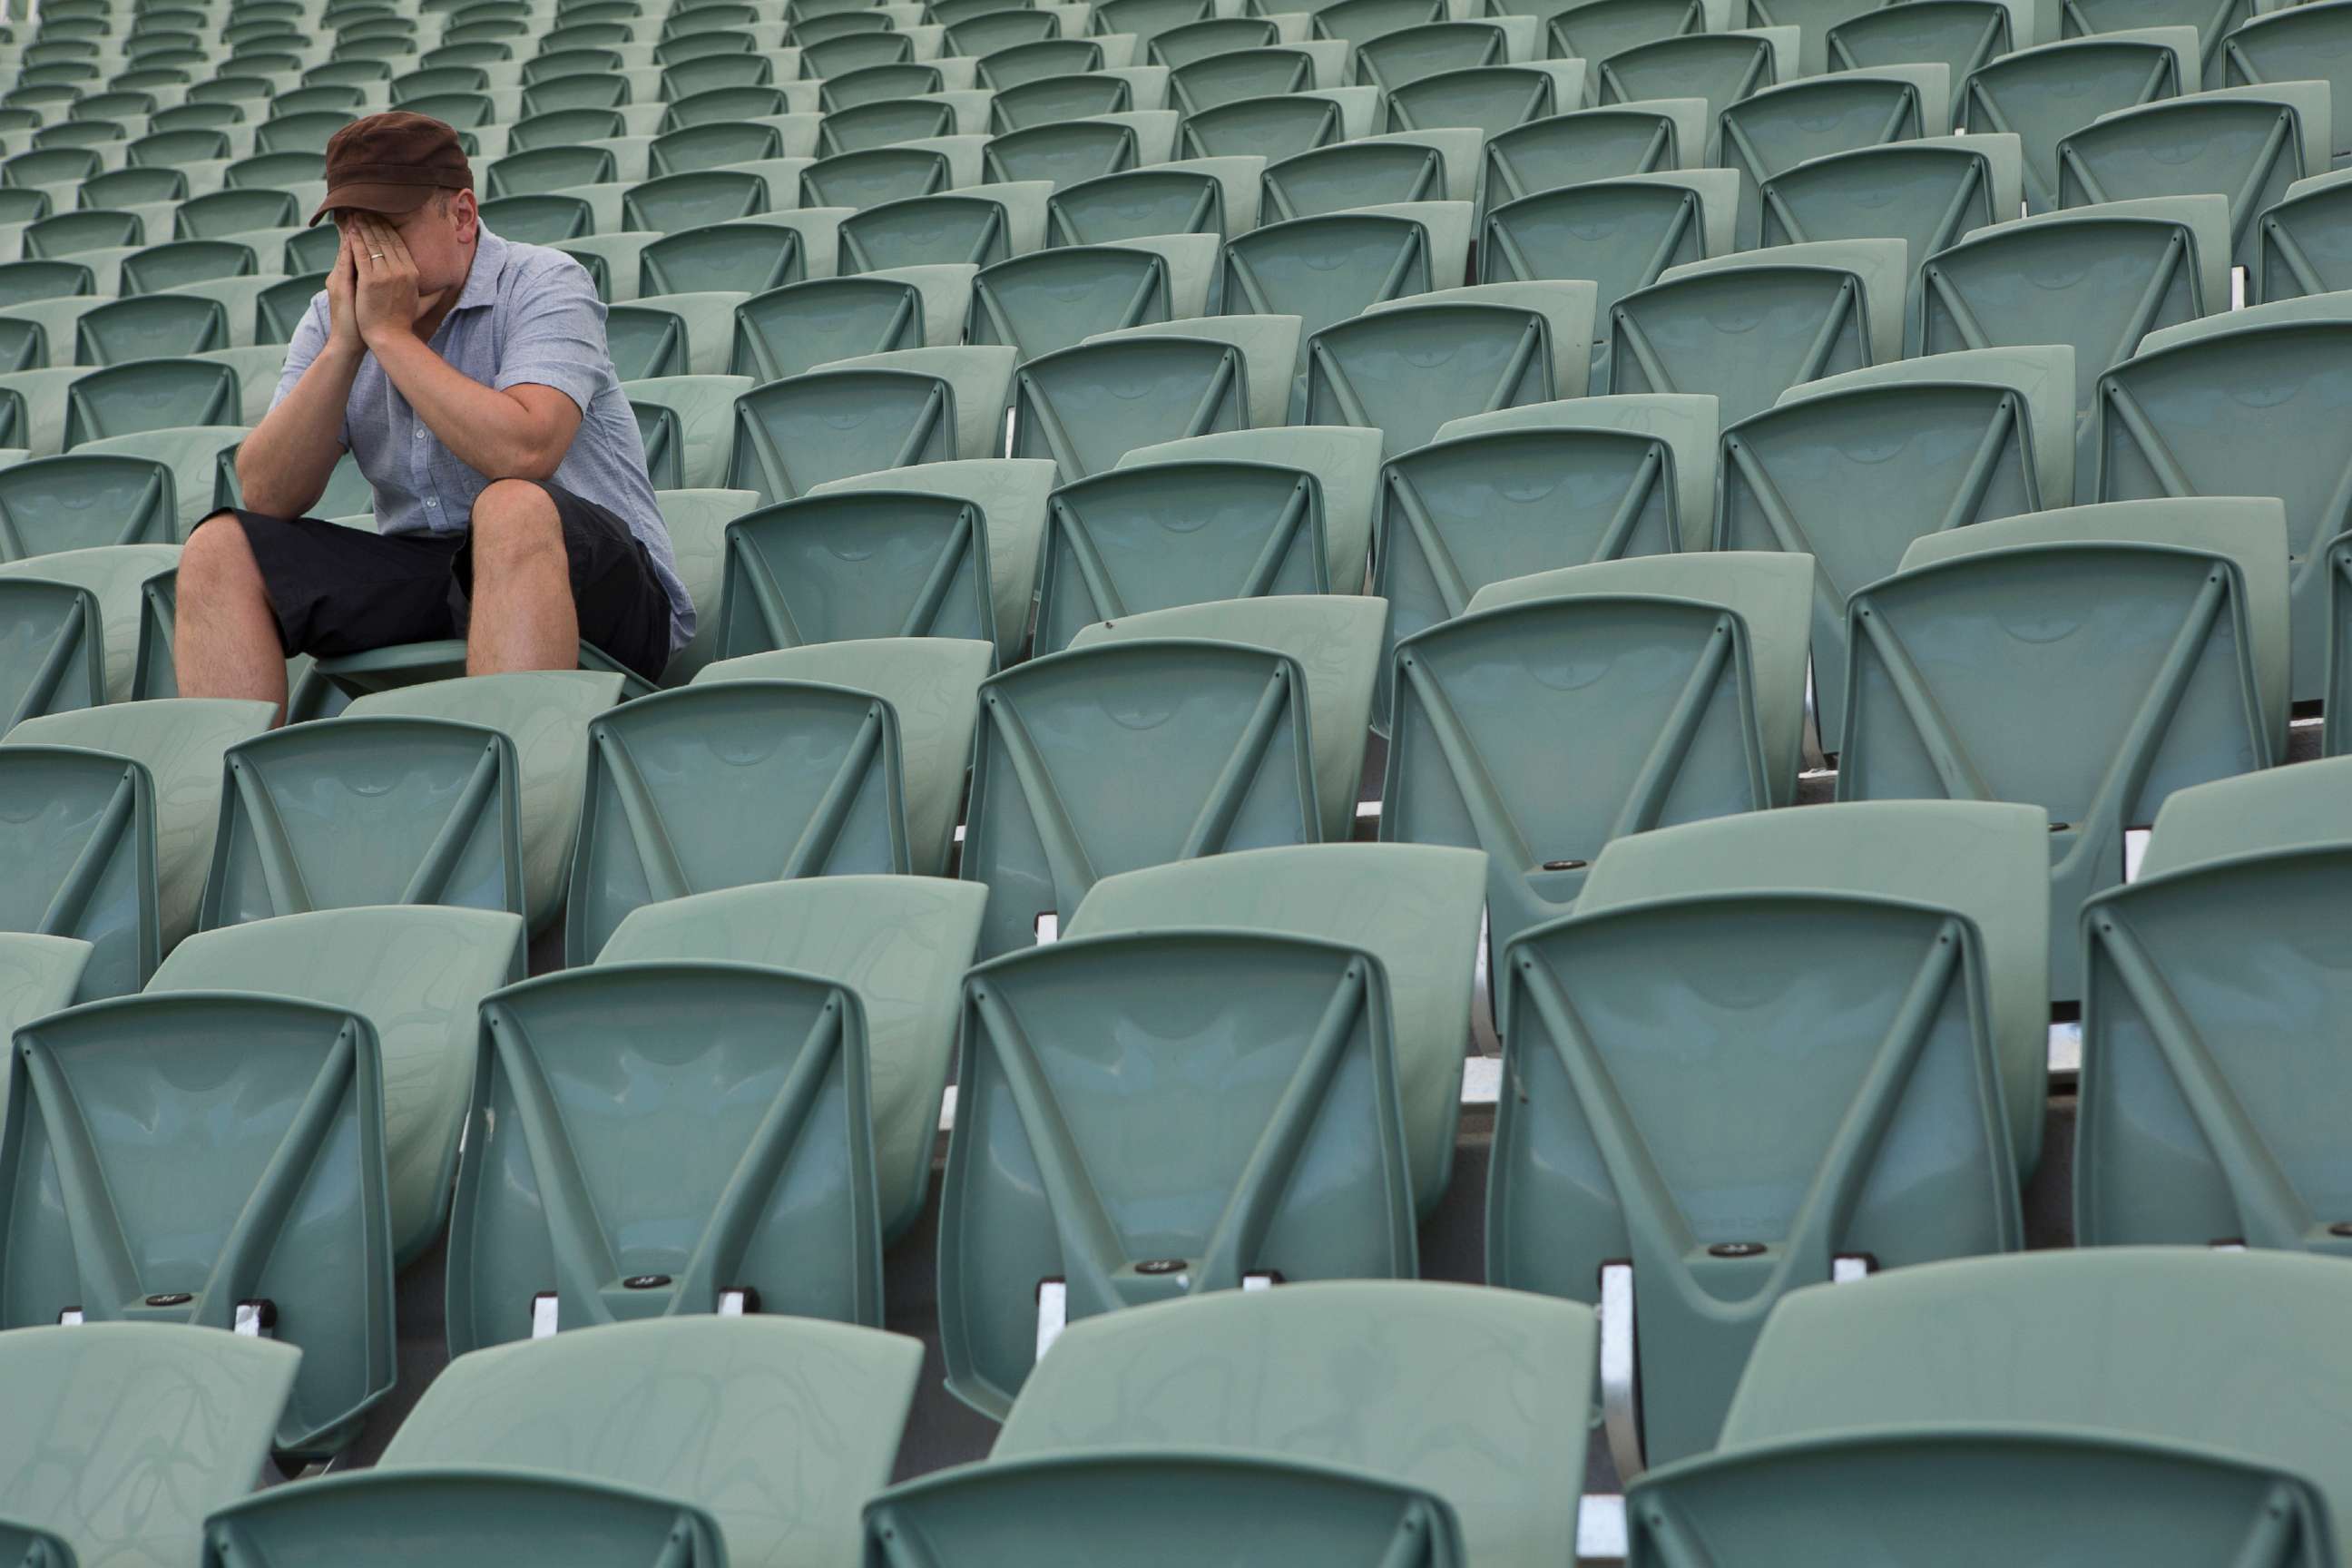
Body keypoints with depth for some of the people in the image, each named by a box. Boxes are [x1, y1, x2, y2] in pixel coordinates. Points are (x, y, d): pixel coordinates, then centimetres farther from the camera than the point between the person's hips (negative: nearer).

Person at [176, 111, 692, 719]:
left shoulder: (545, 284, -7)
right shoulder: (333, 317, 9)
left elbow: (523, 453, -27)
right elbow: (266, 498, -2)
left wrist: (390, 332, -17)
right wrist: (344, 347, -12)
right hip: (422, 579, 6)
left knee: (512, 509, -37)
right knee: (218, 550, -9)